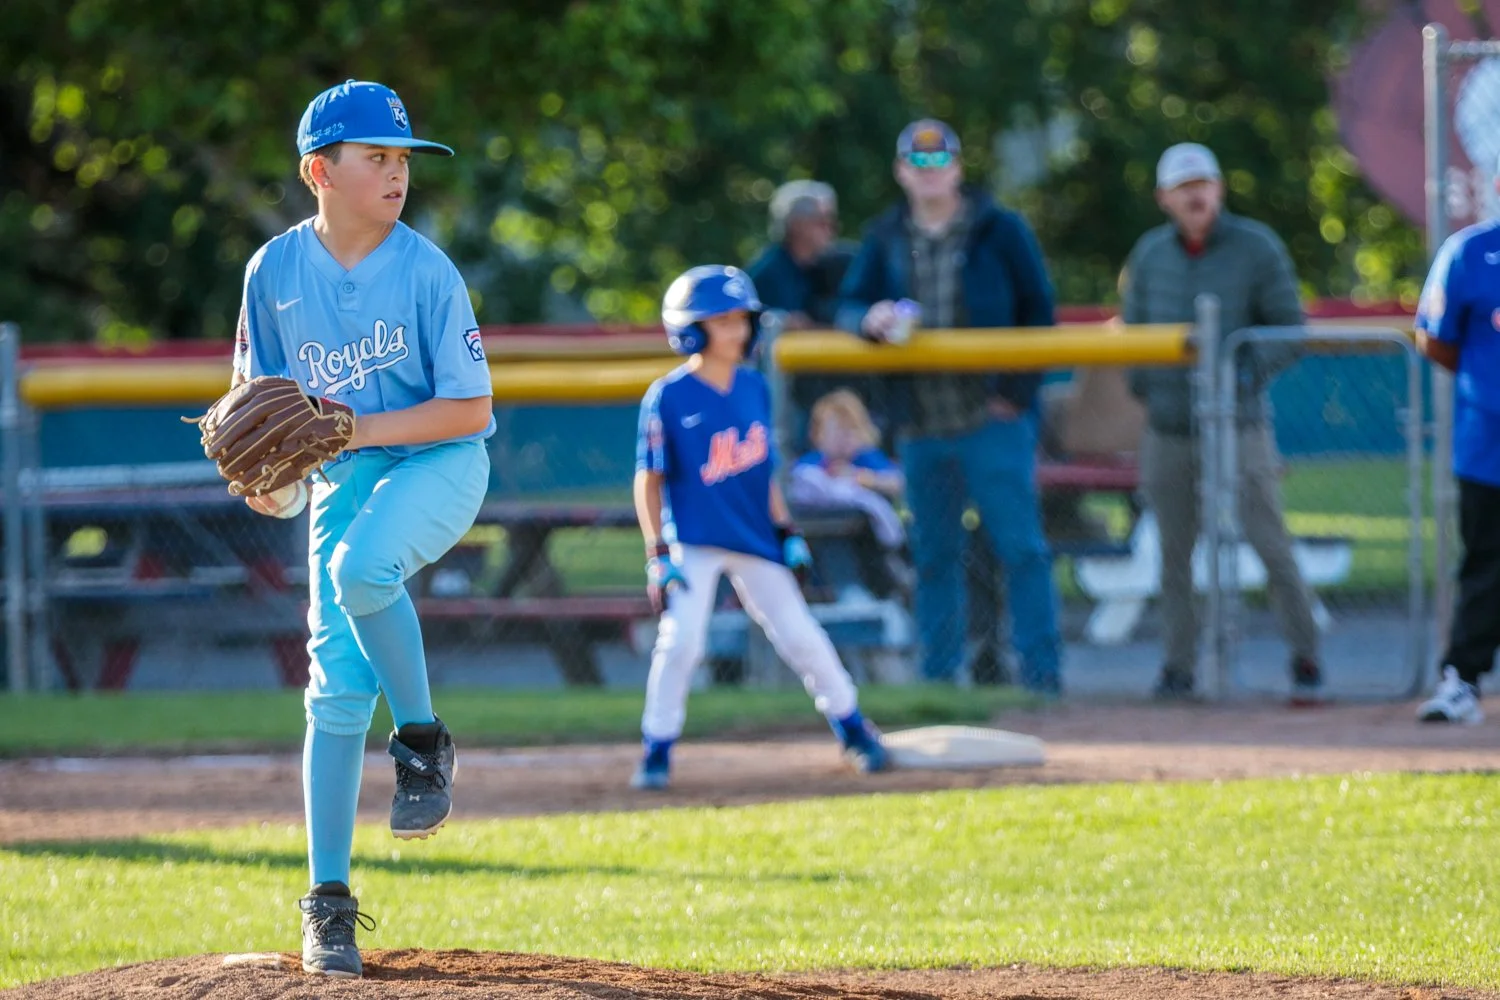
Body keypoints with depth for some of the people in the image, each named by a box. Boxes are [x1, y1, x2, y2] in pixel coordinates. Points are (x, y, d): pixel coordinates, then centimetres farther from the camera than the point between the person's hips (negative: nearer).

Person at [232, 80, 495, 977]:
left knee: (360, 567, -36)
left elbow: (470, 408, -11)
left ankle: (422, 738, -11)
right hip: (342, 478, 3)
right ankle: (329, 903, 3)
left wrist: (362, 428, -21)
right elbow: (258, 390, 11)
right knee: (338, 687, -4)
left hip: (440, 464, -3)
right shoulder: (276, 271, -2)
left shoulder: (426, 272, -12)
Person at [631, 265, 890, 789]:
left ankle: (854, 730, 21)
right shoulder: (668, 398, -12)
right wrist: (658, 556, -13)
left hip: (755, 540, 4)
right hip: (694, 544, -4)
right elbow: (649, 480, -8)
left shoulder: (753, 387, 3)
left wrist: (786, 533, 8)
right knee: (679, 641, -16)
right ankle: (657, 753, -3)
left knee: (801, 636, 5)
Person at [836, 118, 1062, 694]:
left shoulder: (1000, 231, 2)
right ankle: (938, 676, 13)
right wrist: (870, 319, -17)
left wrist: (1017, 389, -7)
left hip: (993, 417, -3)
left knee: (1019, 547, -6)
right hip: (920, 425, 3)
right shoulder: (886, 240, 11)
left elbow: (1038, 310, 3)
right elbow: (849, 306, 8)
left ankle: (1041, 672, -2)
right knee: (933, 555, 8)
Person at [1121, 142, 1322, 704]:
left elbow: (1290, 331, -3)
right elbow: (1132, 331, 17)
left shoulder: (1256, 247, -4)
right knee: (1175, 553, 7)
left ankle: (1304, 659, -2)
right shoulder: (1150, 254, 7)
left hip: (1238, 426, -4)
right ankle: (1179, 666, 17)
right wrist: (1145, 387, 1)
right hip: (1168, 430, 4)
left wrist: (1245, 377, -16)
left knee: (1270, 545, -9)